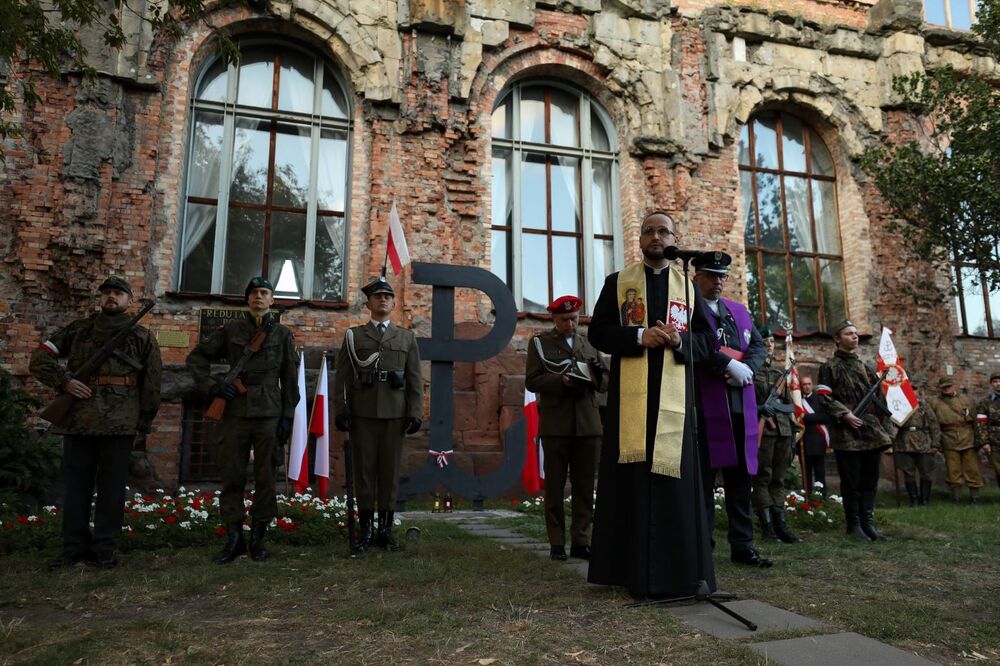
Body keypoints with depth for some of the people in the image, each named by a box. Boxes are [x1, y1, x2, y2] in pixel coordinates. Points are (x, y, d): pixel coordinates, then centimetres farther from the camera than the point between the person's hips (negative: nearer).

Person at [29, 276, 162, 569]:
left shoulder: (142, 337, 9)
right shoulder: (78, 330, 13)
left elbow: (153, 384, 8)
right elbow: (39, 358, 12)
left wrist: (143, 426, 5)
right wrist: (64, 381, -7)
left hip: (120, 424, -2)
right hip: (78, 420, 2)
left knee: (112, 487, 2)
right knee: (76, 484, 6)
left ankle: (104, 548, 11)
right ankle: (74, 547, 16)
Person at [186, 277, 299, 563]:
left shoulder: (283, 334, 6)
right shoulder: (231, 330, 8)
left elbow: (290, 379, 5)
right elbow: (196, 357, 13)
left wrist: (288, 416, -1)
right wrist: (212, 385, -2)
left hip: (270, 414, -1)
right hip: (236, 411, 1)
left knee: (265, 477, 3)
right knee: (231, 475, 3)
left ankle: (258, 539, 14)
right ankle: (233, 537, 14)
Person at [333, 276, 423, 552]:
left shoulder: (407, 337, 10)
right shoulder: (353, 336, 9)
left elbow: (415, 379, 6)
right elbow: (342, 377, 4)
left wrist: (415, 413, -3)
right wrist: (341, 411, -5)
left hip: (395, 414, 1)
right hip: (362, 413, 0)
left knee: (390, 470, 3)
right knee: (364, 470, 2)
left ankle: (386, 529, 12)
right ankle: (366, 531, 10)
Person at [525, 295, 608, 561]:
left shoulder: (589, 344, 17)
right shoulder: (539, 342, 7)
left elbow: (605, 384, 15)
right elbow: (532, 380, -2)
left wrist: (597, 377, -8)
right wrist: (560, 381, -18)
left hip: (588, 425, 3)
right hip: (556, 425, -3)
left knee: (585, 486, 3)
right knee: (555, 486, 3)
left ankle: (580, 541, 10)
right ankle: (557, 543, 11)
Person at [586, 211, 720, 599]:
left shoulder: (688, 286, 16)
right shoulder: (617, 282, 11)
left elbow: (707, 340, 12)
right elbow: (598, 332, 2)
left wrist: (680, 340, -10)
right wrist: (639, 336, -13)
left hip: (673, 395, 1)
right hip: (630, 393, -1)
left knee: (675, 477, -1)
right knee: (632, 477, -1)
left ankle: (678, 570, 8)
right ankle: (631, 568, 7)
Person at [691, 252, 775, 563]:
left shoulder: (740, 311, 21)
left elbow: (758, 345, 12)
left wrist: (746, 368, -7)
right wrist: (730, 365, -18)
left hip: (741, 408, 6)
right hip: (704, 406, -6)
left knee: (740, 479, 9)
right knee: (703, 478, -1)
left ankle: (743, 547, 18)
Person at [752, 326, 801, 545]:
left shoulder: (780, 370, 19)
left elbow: (788, 401, 20)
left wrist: (792, 427, 15)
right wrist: (762, 416, -15)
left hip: (783, 428, 6)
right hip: (762, 429, -6)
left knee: (779, 478, 7)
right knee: (763, 477, -4)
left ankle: (780, 524, 9)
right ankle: (767, 526, -2)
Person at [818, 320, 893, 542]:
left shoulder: (865, 366, 19)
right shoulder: (830, 366, 0)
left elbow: (876, 396, 21)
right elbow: (826, 398, -8)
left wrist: (878, 421, 9)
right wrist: (844, 415, -18)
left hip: (871, 430, 6)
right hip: (846, 432, -6)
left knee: (870, 479, 7)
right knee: (851, 480, -2)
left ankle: (868, 522, 13)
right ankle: (853, 524, 6)